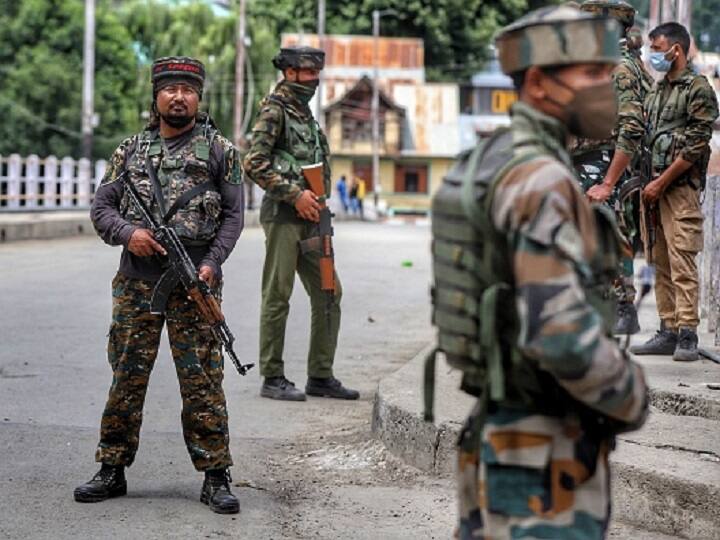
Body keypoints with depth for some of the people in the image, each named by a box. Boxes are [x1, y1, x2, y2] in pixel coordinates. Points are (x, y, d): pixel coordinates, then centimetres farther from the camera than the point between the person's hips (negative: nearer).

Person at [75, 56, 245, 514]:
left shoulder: (219, 149, 5)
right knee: (126, 379, 7)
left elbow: (233, 214, 2)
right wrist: (127, 232, -9)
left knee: (203, 383, -2)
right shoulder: (131, 150, 12)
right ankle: (113, 471, 17)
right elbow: (101, 207, 11)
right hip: (137, 284, 3)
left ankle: (216, 476, 4)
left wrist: (212, 263, -11)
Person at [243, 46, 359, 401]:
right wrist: (295, 194, -17)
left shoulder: (305, 113, 19)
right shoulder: (274, 110, -7)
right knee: (277, 296, -3)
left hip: (309, 216, 8)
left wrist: (317, 200, 12)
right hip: (283, 214, -8)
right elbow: (254, 164, -17)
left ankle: (321, 376, 14)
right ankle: (272, 378, 4)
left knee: (328, 293, 7)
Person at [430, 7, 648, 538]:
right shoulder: (540, 181, -22)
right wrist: (632, 401, -12)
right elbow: (563, 335, -31)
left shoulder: (487, 170, 11)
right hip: (547, 459, -10)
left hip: (501, 435, 10)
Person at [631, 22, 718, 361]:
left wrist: (660, 183, -13)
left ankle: (687, 335, -10)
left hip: (682, 187, -8)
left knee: (682, 265, -10)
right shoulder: (657, 92, 19)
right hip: (655, 187, 8)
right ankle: (668, 331, 11)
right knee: (661, 264, 7)